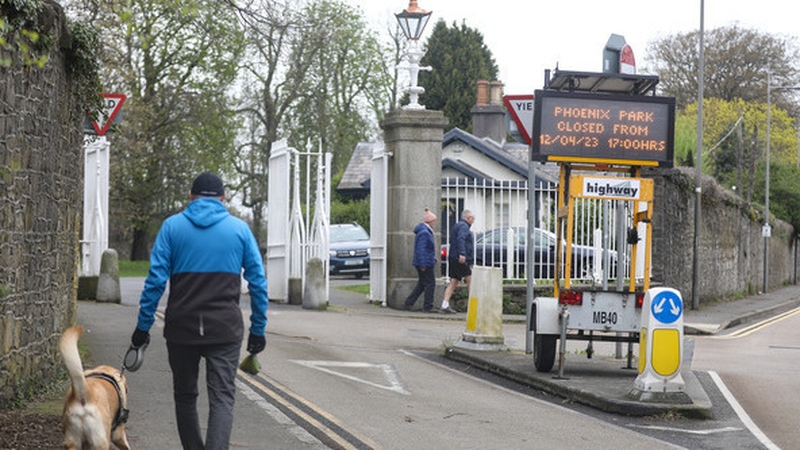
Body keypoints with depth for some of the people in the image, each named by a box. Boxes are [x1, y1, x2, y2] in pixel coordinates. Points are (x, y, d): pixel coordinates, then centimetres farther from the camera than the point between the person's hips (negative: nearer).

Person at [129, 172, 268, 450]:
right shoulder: (239, 229, 5)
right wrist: (258, 329, 10)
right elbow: (258, 281, 4)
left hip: (181, 328, 1)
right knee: (222, 399, -4)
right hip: (225, 330, -1)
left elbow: (156, 279, -3)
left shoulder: (172, 226, 3)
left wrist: (143, 325, 0)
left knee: (185, 396, 16)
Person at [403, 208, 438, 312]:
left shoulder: (426, 231, 16)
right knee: (430, 284, -4)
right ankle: (428, 307, 0)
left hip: (423, 263, 11)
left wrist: (433, 259, 24)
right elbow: (421, 249, -23)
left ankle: (408, 302, 15)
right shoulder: (424, 233, -18)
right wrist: (423, 265, -24)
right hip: (425, 263, -11)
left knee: (422, 284, 14)